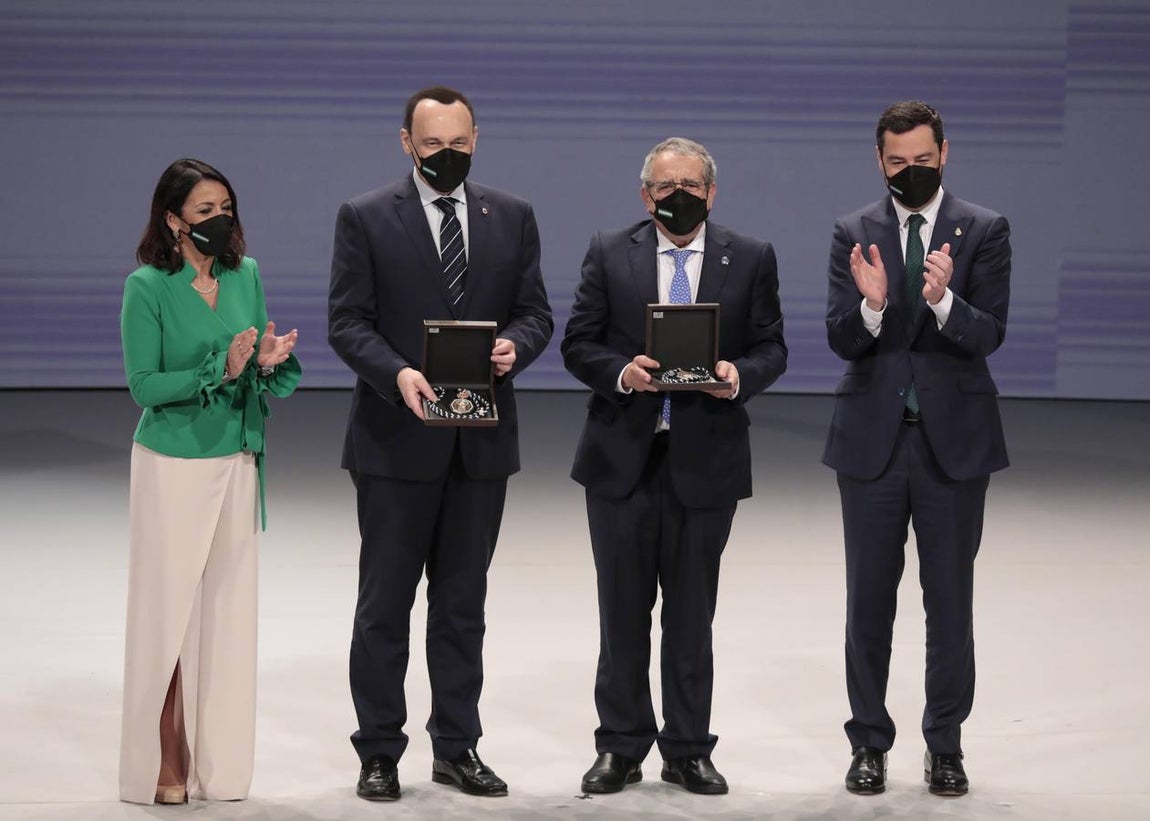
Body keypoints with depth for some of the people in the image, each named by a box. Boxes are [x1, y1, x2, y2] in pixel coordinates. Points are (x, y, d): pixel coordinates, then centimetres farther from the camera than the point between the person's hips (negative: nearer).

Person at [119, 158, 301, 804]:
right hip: (174, 465, -5)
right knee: (172, 608, -1)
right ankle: (166, 764, 7)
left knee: (228, 608, 6)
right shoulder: (148, 287, -10)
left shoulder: (246, 275, 5)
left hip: (237, 463, 5)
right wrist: (219, 370, -21)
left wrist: (268, 363, -10)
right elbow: (144, 386, -12)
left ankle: (216, 762, 14)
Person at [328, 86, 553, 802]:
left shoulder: (512, 217, 8)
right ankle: (380, 753, 11)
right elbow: (348, 322, -7)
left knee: (463, 601, 10)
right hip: (397, 439, -3)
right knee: (385, 604, 3)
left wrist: (515, 345, -16)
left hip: (483, 440, 3)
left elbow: (535, 312, 6)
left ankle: (457, 747, 18)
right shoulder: (366, 218, -2)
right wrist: (397, 374, -24)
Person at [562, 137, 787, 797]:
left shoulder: (752, 260, 4)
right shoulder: (610, 254, 4)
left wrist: (740, 374, -16)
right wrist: (622, 372, -17)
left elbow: (771, 348, 5)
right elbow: (579, 345, 2)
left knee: (692, 615, 7)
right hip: (623, 459, 0)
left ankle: (688, 750, 16)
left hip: (705, 462, 0)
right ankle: (621, 748, 16)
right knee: (623, 612, 6)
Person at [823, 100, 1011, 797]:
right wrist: (873, 304, -25)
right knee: (869, 600, 7)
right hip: (873, 440, 1)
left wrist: (942, 299, -30)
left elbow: (989, 335, -11)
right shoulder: (855, 234, 3)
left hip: (953, 439, -1)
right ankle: (869, 744, 17)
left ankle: (946, 746, 15)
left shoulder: (985, 231, -1)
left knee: (951, 601, 4)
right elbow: (842, 340, -4)